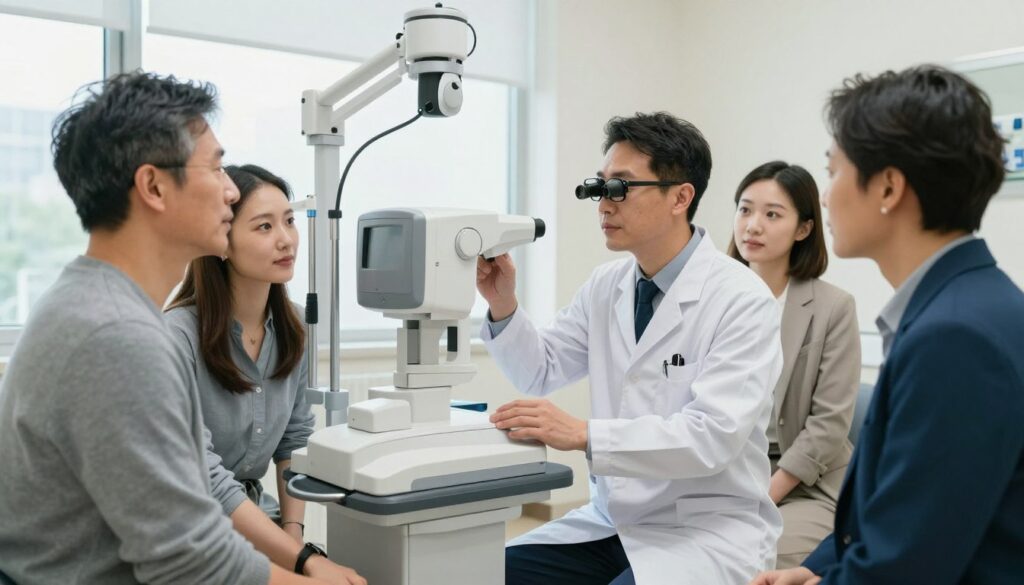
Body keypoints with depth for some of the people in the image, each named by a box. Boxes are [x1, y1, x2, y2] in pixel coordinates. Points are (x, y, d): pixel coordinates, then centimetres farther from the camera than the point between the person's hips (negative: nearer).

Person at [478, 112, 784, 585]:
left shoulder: (742, 300, -16)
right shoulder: (605, 286, 5)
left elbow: (714, 435, -25)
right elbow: (539, 372, 11)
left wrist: (584, 434, -34)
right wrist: (503, 303, -6)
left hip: (705, 532, -6)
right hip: (612, 521, 7)